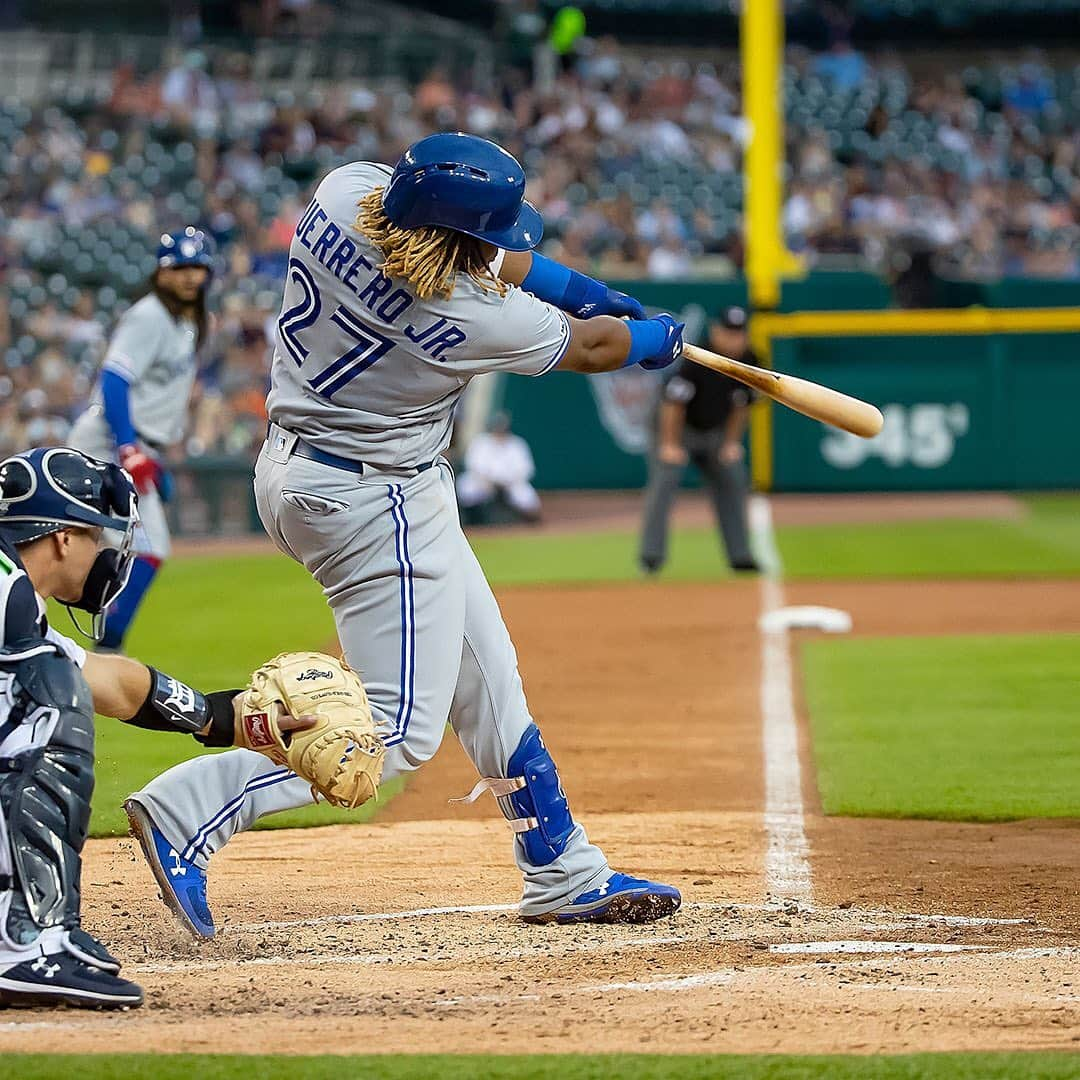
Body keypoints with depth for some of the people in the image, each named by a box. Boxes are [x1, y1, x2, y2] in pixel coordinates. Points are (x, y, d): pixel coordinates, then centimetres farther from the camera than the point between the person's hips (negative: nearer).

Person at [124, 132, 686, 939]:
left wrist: (573, 286, 9)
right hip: (374, 504, -10)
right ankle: (188, 812, -16)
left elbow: (458, 250, 10)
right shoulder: (473, 320, -27)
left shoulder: (347, 192, -12)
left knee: (487, 678, 17)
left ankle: (564, 877, 26)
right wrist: (656, 339, 15)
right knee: (399, 731, -6)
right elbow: (592, 346, -6)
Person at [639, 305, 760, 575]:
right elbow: (673, 402, -24)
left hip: (715, 432, 6)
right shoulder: (696, 361, -28)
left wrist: (732, 443, 4)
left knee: (733, 484, 5)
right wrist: (669, 445, -22)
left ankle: (740, 555, 13)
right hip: (679, 429, -6)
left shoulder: (748, 363, -9)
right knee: (663, 482, -18)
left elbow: (741, 405, 5)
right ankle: (651, 554, -20)